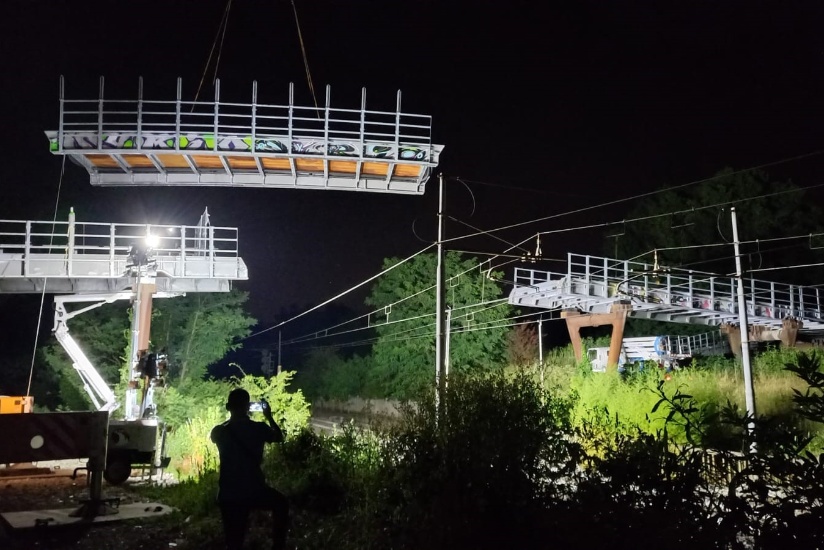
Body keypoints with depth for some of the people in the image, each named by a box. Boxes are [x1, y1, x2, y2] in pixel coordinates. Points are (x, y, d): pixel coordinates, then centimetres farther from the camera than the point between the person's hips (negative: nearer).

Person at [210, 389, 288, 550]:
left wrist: (235, 421, 24)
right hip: (254, 491, -1)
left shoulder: (219, 432, -6)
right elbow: (279, 437, 12)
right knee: (281, 504, 29)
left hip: (229, 495, 2)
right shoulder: (258, 428, -9)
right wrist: (269, 417, 23)